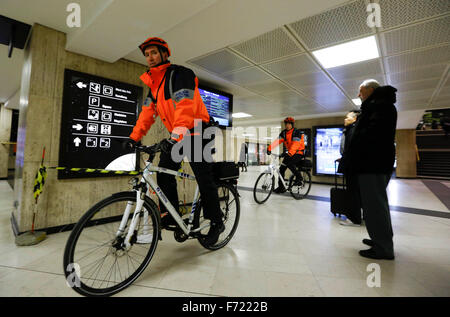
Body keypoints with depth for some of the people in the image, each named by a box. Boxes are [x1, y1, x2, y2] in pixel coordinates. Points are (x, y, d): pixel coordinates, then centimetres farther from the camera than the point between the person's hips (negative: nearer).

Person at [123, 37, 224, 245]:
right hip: (175, 136, 8)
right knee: (164, 173, 0)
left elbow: (185, 107, -27)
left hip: (195, 133, -8)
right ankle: (169, 218, 14)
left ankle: (216, 222, 9)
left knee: (204, 179, -6)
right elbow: (148, 112, 12)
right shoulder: (153, 83, 15)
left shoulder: (180, 74, -12)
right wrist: (134, 137, 3)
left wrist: (176, 136, -38)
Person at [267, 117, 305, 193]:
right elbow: (277, 141, -12)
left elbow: (295, 144, -32)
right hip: (289, 153, 6)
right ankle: (281, 187, 8)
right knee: (282, 168, -2)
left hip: (298, 153, -6)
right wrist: (269, 148, -28)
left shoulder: (297, 132, -16)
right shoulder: (284, 133, 2)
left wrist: (289, 153, -48)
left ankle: (299, 177, -8)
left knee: (289, 163, -31)